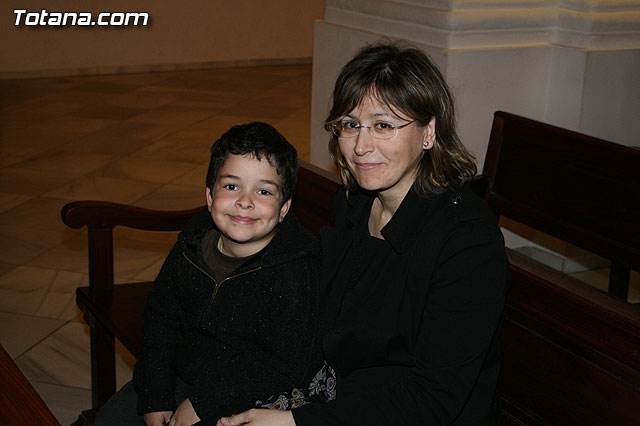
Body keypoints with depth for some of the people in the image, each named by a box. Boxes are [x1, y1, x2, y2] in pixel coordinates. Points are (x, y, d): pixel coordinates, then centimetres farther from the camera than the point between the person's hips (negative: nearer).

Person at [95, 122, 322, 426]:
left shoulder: (298, 273, -26)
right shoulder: (192, 246, -7)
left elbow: (288, 369, -26)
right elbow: (160, 318, 4)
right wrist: (154, 398, -4)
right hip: (178, 376, 6)